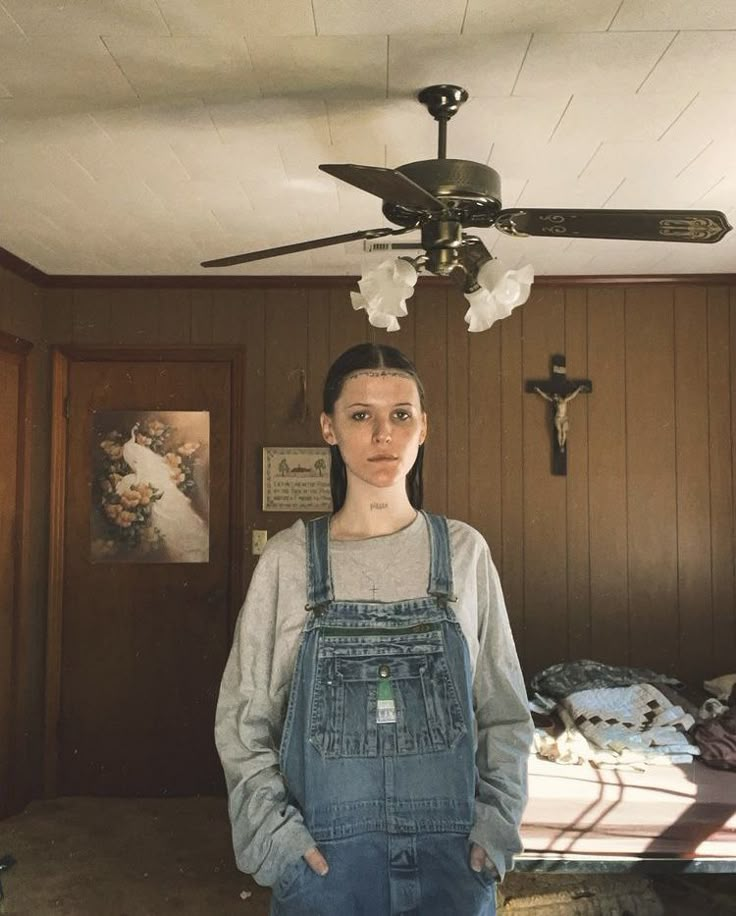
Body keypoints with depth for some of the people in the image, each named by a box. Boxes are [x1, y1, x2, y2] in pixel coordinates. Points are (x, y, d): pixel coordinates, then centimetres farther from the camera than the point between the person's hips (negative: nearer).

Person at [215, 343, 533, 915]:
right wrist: (272, 827, -9)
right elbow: (243, 718, 0)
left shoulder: (464, 551, -3)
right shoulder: (288, 559, -6)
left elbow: (505, 712, 3)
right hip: (322, 856, 0)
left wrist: (497, 818, -5)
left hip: (452, 853, 1)